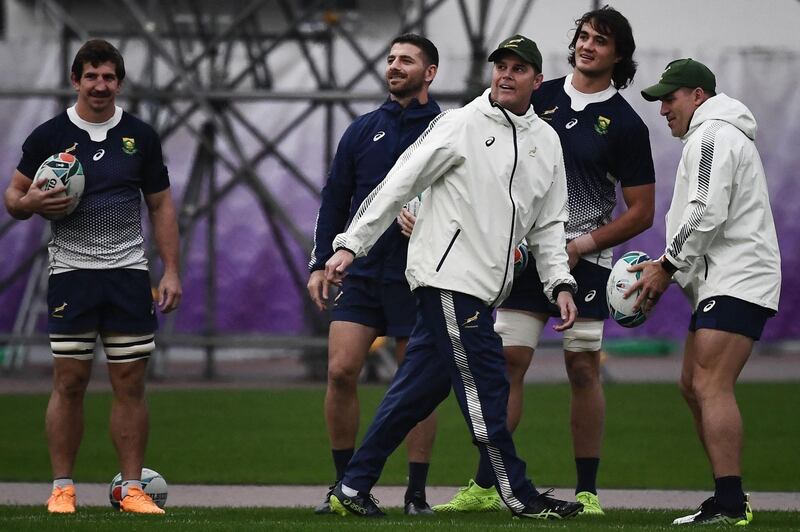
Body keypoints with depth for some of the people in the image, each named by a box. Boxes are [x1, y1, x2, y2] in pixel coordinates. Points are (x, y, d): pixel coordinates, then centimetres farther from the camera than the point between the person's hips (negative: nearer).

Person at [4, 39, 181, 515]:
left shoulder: (140, 136, 7)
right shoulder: (49, 136, 2)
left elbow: (161, 205, 11)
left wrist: (172, 271, 4)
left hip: (129, 274, 2)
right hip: (71, 273, -1)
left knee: (130, 383, 0)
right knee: (70, 382, -3)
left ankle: (132, 489, 5)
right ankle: (63, 488, 4)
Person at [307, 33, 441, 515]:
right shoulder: (363, 130, 10)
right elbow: (335, 200, 12)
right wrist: (321, 263, 5)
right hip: (361, 272, 3)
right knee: (341, 371, -8)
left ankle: (417, 493, 9)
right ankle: (345, 485, 4)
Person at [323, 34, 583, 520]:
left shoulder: (546, 142, 13)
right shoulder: (461, 125, -6)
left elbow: (549, 224, 19)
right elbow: (399, 185, -6)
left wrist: (561, 283, 5)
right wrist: (351, 245, -11)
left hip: (483, 288, 7)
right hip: (448, 275, -7)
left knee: (420, 389, 8)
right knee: (486, 384, -6)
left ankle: (353, 489, 13)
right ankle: (519, 495, 1)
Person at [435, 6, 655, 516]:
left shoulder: (625, 123, -2)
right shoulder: (542, 98, 7)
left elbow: (641, 211, -1)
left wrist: (584, 245, -10)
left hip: (585, 259, -3)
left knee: (584, 368, -2)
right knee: (508, 361, -2)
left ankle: (587, 492, 5)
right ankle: (484, 488, 0)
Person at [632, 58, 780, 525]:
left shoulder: (712, 136, -8)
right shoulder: (721, 136, 26)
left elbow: (707, 214, -19)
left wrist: (668, 266, -10)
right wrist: (667, 270, 17)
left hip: (736, 283, -11)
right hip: (723, 281, 11)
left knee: (711, 385, -18)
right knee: (694, 385, 12)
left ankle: (730, 505, -25)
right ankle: (729, 498, 13)